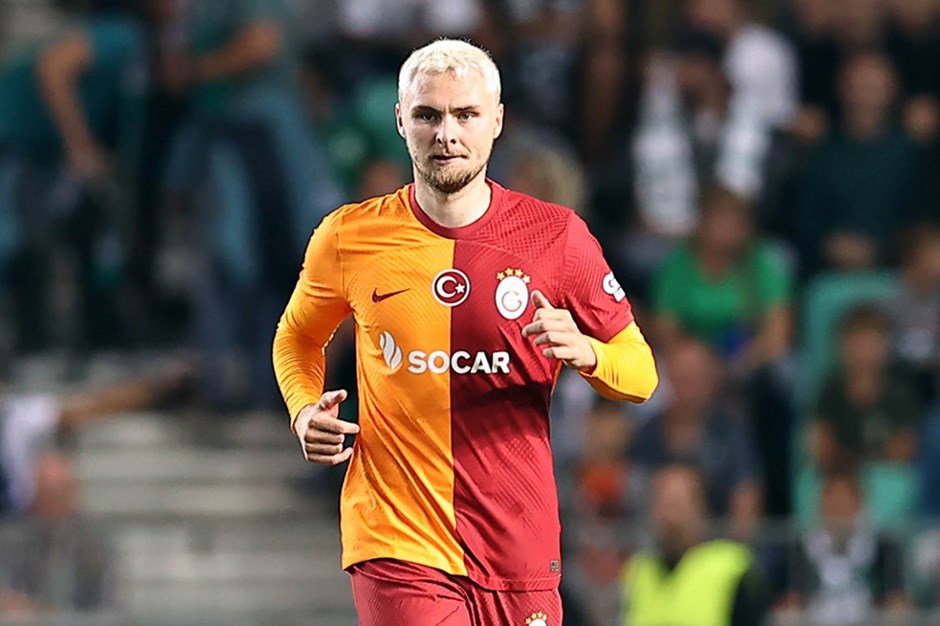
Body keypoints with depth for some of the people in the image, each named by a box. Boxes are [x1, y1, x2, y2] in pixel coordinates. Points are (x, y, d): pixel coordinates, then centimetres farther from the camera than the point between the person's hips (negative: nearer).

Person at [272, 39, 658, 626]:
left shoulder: (557, 236, 1)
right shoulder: (349, 237, 2)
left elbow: (640, 371, 7)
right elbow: (298, 336, 21)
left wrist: (584, 351, -16)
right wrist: (305, 410, 0)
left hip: (520, 550, 2)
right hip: (398, 548, -2)